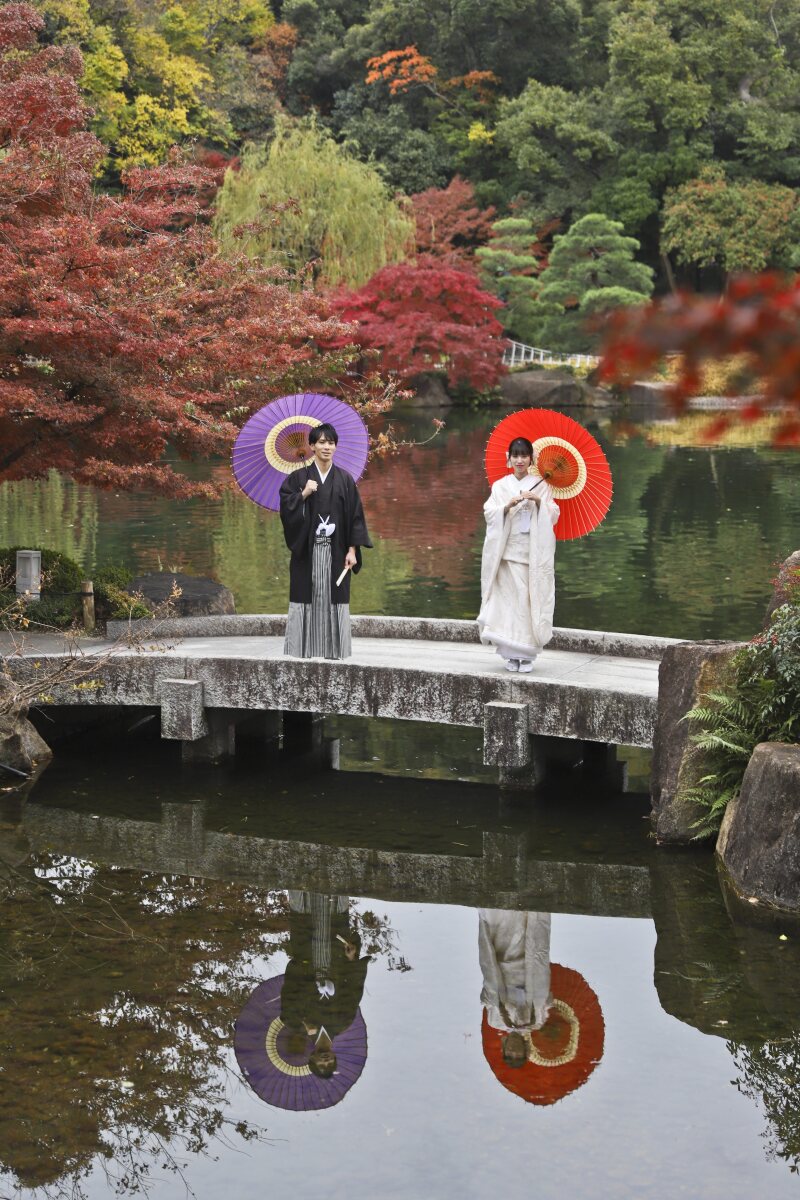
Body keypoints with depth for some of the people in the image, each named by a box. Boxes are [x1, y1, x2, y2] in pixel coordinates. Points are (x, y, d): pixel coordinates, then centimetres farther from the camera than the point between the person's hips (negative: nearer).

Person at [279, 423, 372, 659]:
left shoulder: (345, 479, 6)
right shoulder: (298, 477, 3)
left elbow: (355, 515, 4)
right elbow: (286, 507, -2)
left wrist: (352, 550, -3)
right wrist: (303, 494, -17)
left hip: (335, 551, 1)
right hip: (307, 549, -1)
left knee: (334, 597, -1)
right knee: (306, 596, -3)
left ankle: (333, 648, 3)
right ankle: (303, 647, 1)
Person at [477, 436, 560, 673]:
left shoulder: (541, 485, 8)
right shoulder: (500, 486, 10)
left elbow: (553, 515, 3)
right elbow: (489, 513, 1)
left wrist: (539, 502, -15)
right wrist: (508, 505, -16)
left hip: (533, 552, -1)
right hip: (508, 551, 1)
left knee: (530, 599, -5)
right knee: (509, 598, -6)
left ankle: (527, 654, 0)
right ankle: (511, 654, -1)